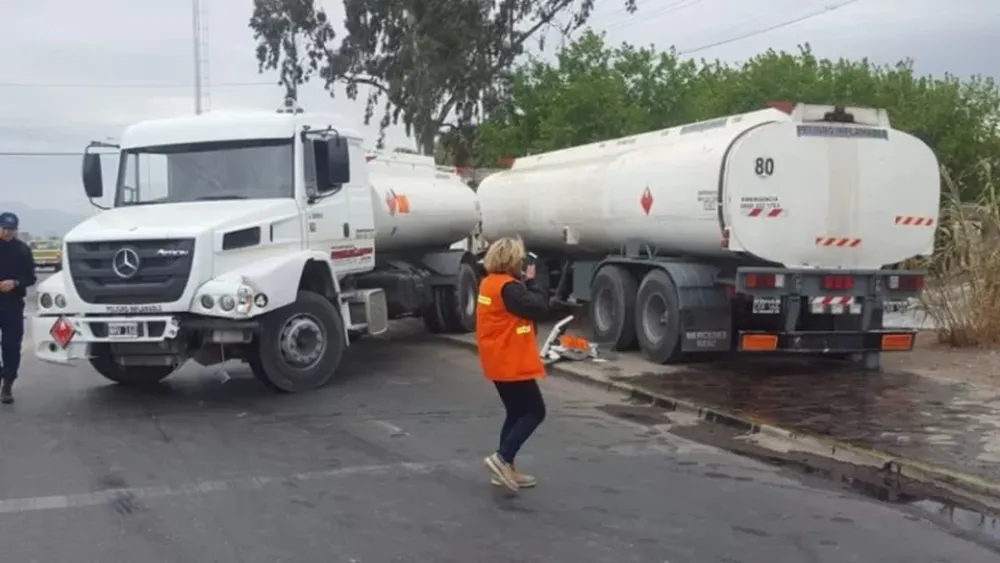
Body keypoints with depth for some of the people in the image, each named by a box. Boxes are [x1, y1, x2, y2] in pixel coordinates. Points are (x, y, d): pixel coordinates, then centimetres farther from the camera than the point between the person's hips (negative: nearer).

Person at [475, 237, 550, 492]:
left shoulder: (489, 283, 9)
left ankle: (505, 468, 18)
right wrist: (530, 281, -8)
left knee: (517, 413, 16)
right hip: (511, 363, -10)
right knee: (535, 411, -1)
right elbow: (539, 308, -21)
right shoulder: (508, 287, -20)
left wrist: (524, 282, 0)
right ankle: (502, 458, -7)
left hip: (500, 362, 10)